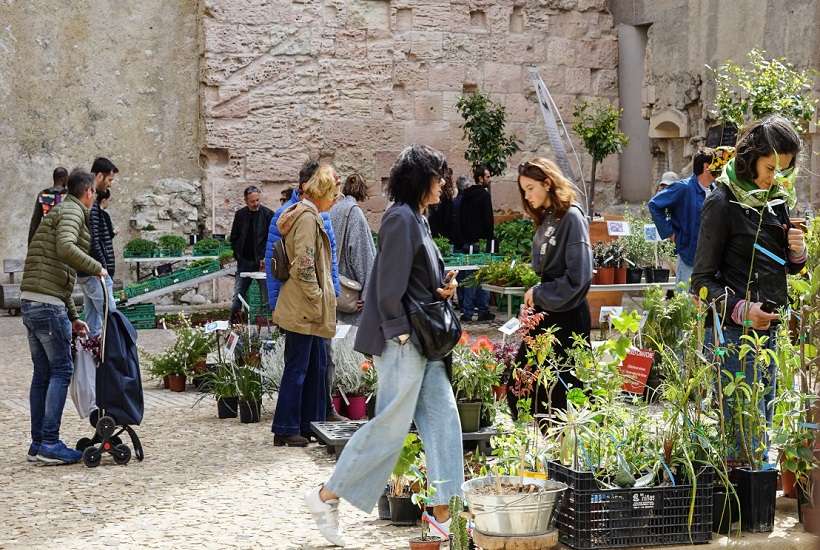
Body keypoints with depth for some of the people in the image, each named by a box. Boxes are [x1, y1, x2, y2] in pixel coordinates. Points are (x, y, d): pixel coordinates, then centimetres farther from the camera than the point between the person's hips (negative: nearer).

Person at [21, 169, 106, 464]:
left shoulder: (58, 213, 25)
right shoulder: (72, 212, -5)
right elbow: (65, 248, -27)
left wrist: (72, 317, 26)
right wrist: (96, 267, -14)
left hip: (29, 302, 10)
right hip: (48, 304, -10)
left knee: (42, 373, 12)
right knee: (61, 370, -4)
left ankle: (37, 443, 17)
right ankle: (50, 443, -5)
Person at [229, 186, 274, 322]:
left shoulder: (268, 214, -4)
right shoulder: (240, 215, 6)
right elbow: (234, 238, 13)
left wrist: (265, 258, -12)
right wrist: (238, 256, 3)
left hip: (262, 261, -3)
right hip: (244, 261, 3)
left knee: (267, 295, -2)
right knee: (238, 293, 5)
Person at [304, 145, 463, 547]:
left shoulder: (417, 219, 16)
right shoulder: (400, 218, -14)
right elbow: (390, 283, -19)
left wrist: (440, 290, 4)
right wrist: (399, 330, -17)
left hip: (423, 342, 10)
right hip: (403, 341, -10)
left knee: (443, 419, 6)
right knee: (390, 425, -4)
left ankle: (444, 514, 9)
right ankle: (326, 496, 7)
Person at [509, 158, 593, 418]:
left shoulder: (571, 217, -12)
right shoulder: (545, 219, 13)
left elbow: (577, 277, -19)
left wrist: (538, 294, -11)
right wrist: (533, 296, 2)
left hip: (567, 317, -8)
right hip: (545, 314, 9)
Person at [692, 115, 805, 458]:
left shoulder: (776, 199, 12)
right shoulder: (723, 203, -9)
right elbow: (702, 280, -9)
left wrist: (797, 253, 0)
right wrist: (741, 310, -23)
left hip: (769, 329, 8)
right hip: (734, 332, -8)